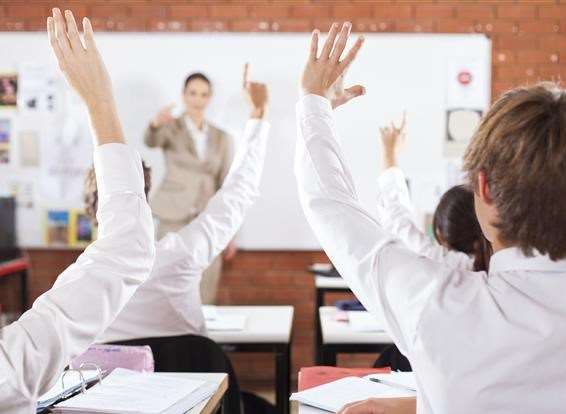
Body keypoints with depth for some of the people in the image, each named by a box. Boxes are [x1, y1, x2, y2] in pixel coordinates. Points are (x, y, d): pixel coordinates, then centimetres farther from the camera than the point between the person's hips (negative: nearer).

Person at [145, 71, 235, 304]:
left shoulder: (220, 137, 12)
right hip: (175, 219, -3)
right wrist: (156, 123, -45)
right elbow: (151, 141, -21)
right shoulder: (171, 128, 3)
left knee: (206, 297, 1)